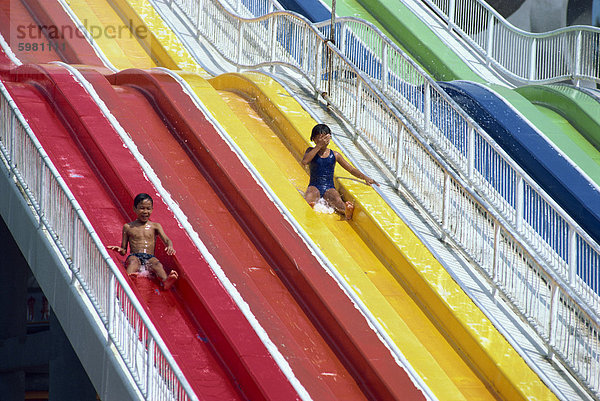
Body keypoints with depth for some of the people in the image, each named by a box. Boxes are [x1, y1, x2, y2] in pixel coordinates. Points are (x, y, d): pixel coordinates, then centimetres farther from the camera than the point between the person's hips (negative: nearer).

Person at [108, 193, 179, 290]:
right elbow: (124, 251, 15)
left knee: (157, 264, -33)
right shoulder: (128, 227, 15)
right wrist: (120, 250, -11)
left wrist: (170, 246, -23)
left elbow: (166, 239, 2)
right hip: (134, 256, -1)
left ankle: (165, 281, -63)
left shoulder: (155, 226, 17)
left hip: (150, 257, 1)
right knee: (133, 262, -36)